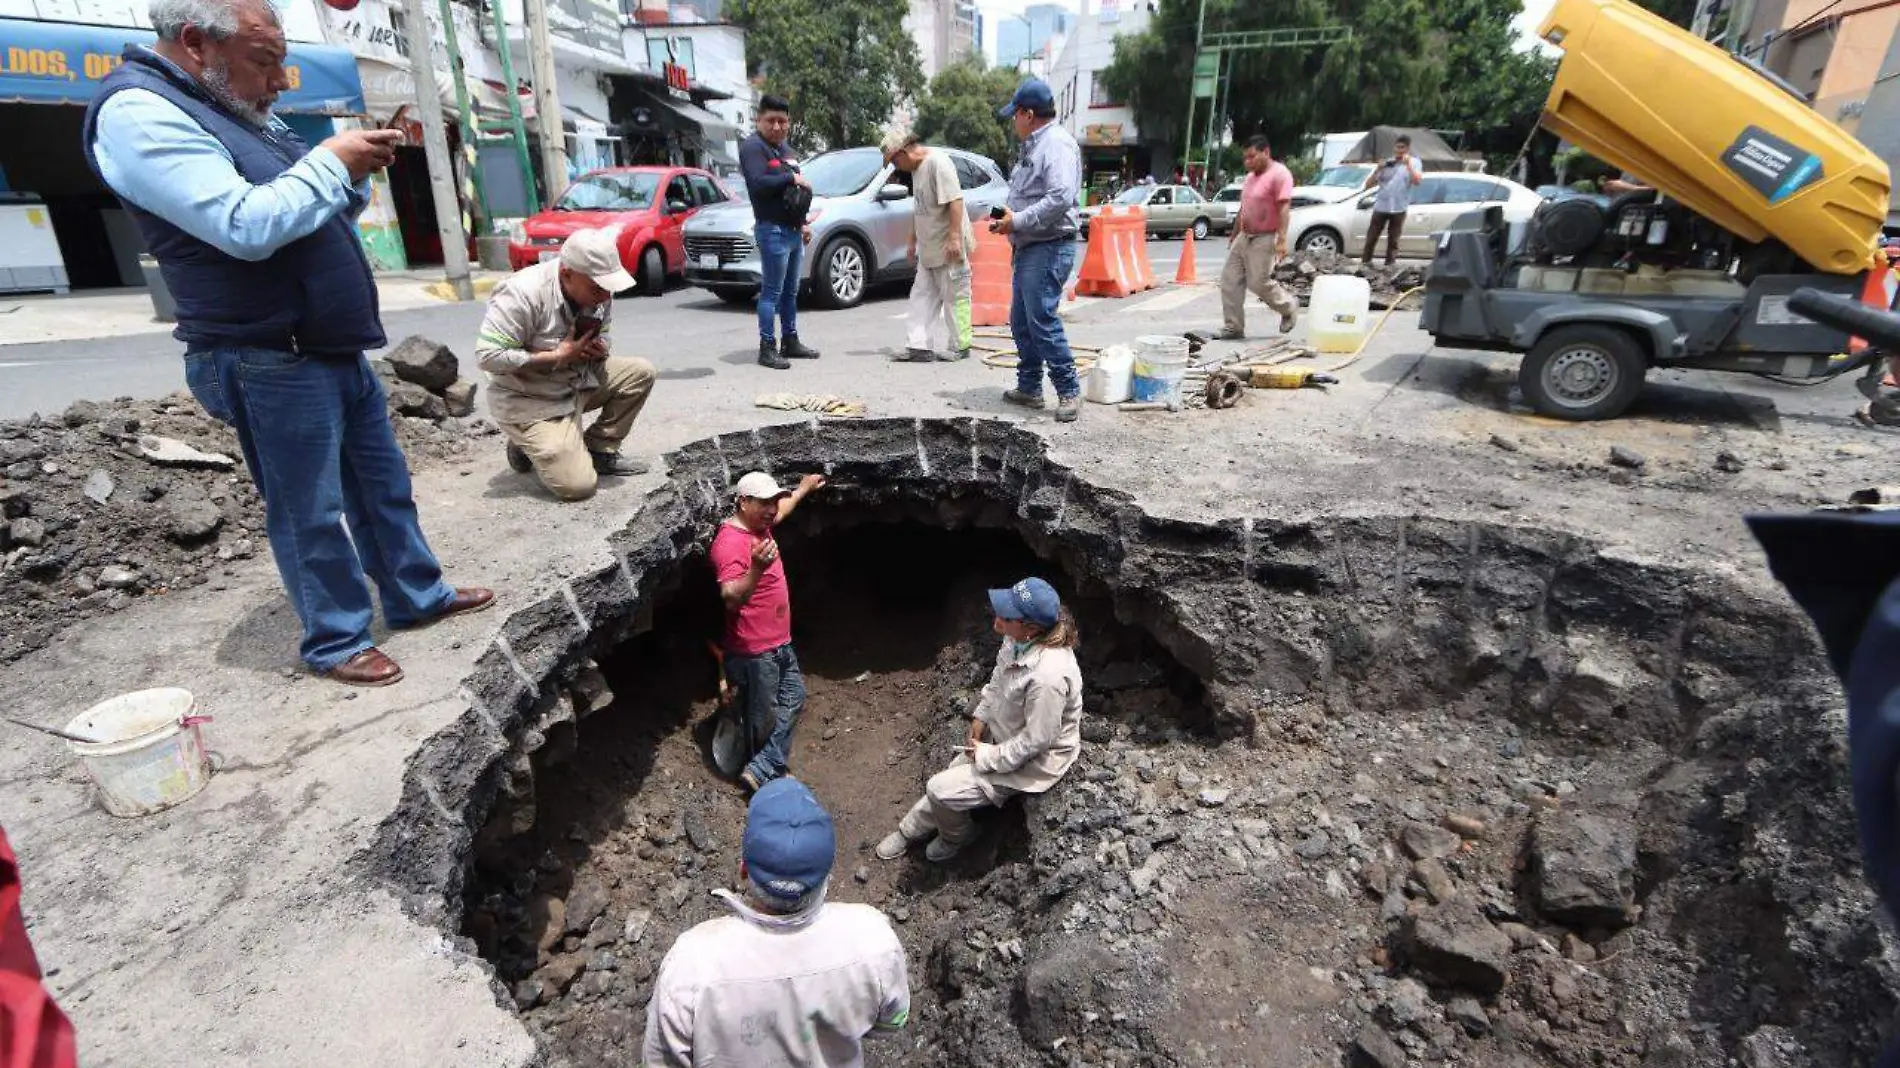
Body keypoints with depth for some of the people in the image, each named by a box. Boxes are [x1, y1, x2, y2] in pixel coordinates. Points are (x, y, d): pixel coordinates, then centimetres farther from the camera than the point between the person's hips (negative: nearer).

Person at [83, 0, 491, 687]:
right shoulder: (136, 112, -13)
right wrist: (331, 162, -15)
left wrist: (356, 173, 2)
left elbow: (324, 213, 22)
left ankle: (418, 597, 28)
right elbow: (247, 228, -25)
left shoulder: (244, 114, 15)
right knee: (310, 512, 0)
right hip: (271, 365, -9)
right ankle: (335, 642, 13)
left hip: (338, 348, 9)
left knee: (385, 483, 15)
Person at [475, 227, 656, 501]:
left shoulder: (598, 291, -7)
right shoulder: (523, 293, -27)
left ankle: (600, 450, 4)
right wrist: (557, 356, -27)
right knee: (577, 485, -18)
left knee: (640, 372, -9)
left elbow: (603, 335, 10)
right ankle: (527, 445, 14)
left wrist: (600, 348, -15)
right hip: (529, 401, -7)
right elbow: (487, 356, -27)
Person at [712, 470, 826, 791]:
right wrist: (757, 568, -51)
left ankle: (761, 772, 16)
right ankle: (762, 772, 22)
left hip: (779, 643, 10)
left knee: (794, 698, 15)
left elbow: (781, 512, 30)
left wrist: (803, 489, 41)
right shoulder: (731, 542, -25)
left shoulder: (758, 526, 5)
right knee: (762, 719, 5)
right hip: (754, 651, -10)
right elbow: (731, 598, -36)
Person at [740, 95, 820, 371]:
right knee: (772, 292, -9)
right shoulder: (753, 148, -8)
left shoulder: (784, 148, 20)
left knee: (791, 291, 13)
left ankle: (791, 342, 21)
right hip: (772, 230, -9)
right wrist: (792, 177, -16)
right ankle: (767, 348, -6)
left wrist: (803, 223, 21)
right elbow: (758, 183, -24)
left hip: (793, 230, 9)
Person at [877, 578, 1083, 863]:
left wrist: (989, 757, -17)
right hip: (1003, 738, 7)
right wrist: (981, 716, 2)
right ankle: (909, 831, 39)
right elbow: (998, 679, 7)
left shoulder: (1048, 674, -39)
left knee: (941, 790, -7)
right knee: (949, 778, 14)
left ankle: (956, 837, 24)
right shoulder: (1020, 640, -15)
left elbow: (1036, 741, -28)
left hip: (1033, 762, -7)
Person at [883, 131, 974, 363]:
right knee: (922, 296, 7)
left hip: (949, 247, -10)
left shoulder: (938, 162, -14)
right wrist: (912, 241, 24)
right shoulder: (916, 169, 16)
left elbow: (955, 201, -22)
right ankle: (920, 346, 8)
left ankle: (959, 347, 7)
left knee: (955, 296, -1)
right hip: (929, 248, 10)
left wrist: (954, 238, -26)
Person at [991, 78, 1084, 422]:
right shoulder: (1034, 146, 20)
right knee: (1021, 322, 13)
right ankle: (1029, 387, 22)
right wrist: (1006, 217, 9)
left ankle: (1069, 391, -5)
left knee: (1042, 321, -13)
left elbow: (1061, 198, -25)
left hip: (1049, 249, -11)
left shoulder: (1057, 144, -12)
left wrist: (1017, 221, -20)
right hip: (1029, 248, 11)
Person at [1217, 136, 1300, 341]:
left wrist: (1282, 239, -28)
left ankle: (1289, 306, 19)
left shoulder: (1279, 174, -13)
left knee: (1259, 282, -8)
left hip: (1264, 239, -9)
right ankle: (1233, 327, 4)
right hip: (1244, 237, 9)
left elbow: (1284, 208, -20)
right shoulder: (1250, 177, 15)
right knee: (1230, 280, 0)